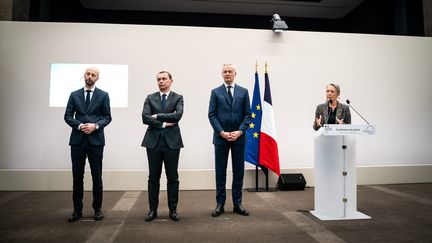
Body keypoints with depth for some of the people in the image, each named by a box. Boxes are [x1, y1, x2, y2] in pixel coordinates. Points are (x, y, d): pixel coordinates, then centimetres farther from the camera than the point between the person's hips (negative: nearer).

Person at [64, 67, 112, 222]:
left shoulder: (103, 95, 5)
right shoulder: (74, 95, 10)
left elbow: (107, 117, 2)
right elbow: (68, 116, 6)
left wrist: (95, 126, -15)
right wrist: (80, 126, -11)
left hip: (96, 140, -2)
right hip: (77, 140, 2)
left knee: (97, 176, 4)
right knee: (77, 176, 6)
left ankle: (97, 208, 17)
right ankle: (77, 210, 18)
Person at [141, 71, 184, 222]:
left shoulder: (178, 98, 4)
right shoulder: (150, 98, 8)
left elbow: (177, 115, -15)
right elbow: (145, 118, -6)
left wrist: (157, 116, -9)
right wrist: (163, 124, -11)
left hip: (172, 141, -1)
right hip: (153, 141, 2)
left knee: (172, 177, 6)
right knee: (153, 177, 8)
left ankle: (173, 209, 18)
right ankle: (153, 209, 20)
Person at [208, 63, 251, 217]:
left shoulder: (243, 92, 8)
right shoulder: (216, 92, 5)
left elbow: (247, 114, 4)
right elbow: (211, 115, -1)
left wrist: (240, 131, -10)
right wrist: (222, 132, -12)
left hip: (239, 137, 1)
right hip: (221, 137, -1)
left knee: (238, 171, 7)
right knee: (220, 172, 5)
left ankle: (237, 203, 19)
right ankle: (220, 204, 15)